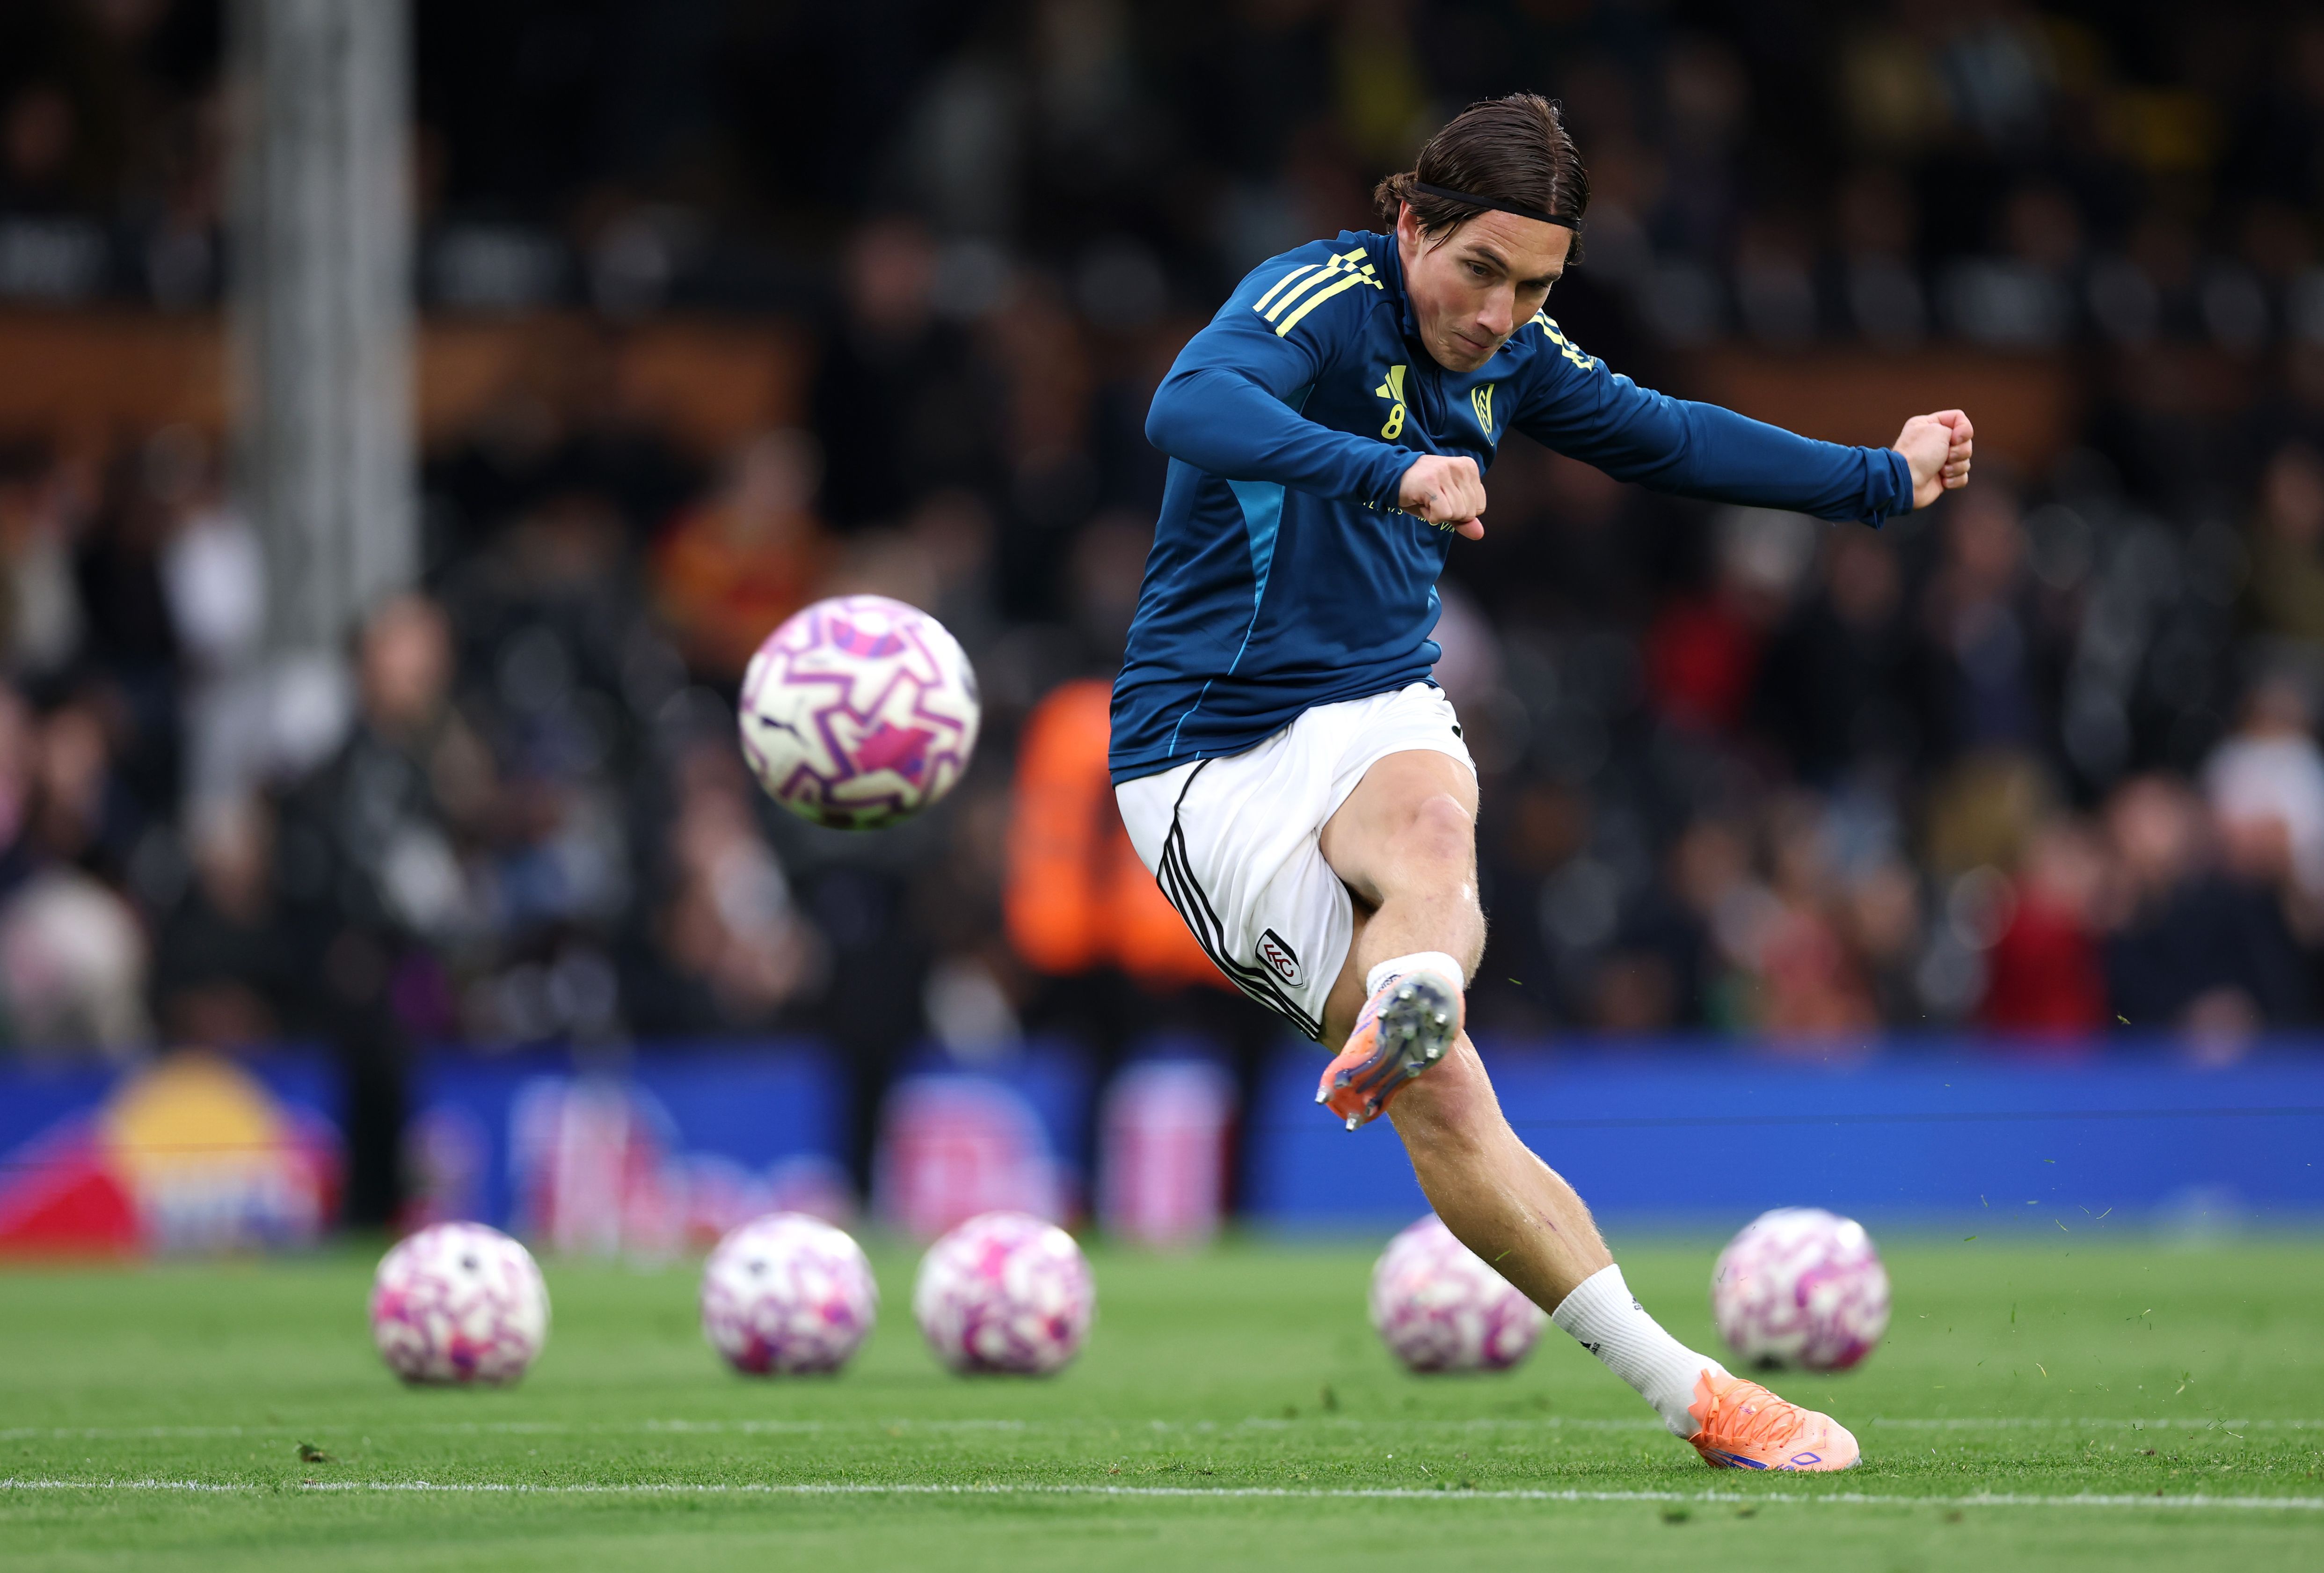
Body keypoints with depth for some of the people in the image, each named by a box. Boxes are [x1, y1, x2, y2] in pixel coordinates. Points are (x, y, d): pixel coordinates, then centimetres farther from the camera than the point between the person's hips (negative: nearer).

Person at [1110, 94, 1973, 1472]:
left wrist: (1886, 480, 32)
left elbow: (1673, 440, 26)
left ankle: (1403, 1013, -67)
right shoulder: (1324, 300, -15)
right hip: (1210, 762, -5)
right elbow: (1190, 408, -37)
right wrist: (1389, 470, -51)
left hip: (1378, 712, 5)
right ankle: (1682, 1389, -26)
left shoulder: (1511, 357, 8)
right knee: (1447, 1101, -21)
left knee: (1428, 812, -37)